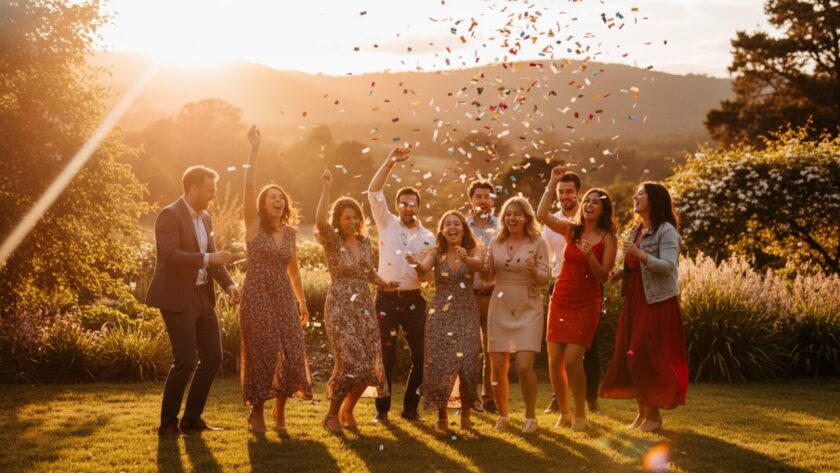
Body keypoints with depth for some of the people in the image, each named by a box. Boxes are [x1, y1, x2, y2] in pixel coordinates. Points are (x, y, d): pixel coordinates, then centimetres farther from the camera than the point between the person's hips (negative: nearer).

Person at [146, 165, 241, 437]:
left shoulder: (205, 218, 14)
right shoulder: (169, 215, -12)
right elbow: (170, 255, -25)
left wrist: (228, 285, 4)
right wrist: (207, 259, -23)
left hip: (203, 297, 9)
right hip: (177, 299, -9)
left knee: (213, 358, 9)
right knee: (186, 362, -9)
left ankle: (192, 418, 22)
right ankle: (168, 424, 6)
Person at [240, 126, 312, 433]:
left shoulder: (290, 232, 9)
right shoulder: (254, 224, -3)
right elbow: (249, 185, -16)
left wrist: (302, 301, 19)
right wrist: (254, 149, -20)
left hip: (284, 297, 4)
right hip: (257, 296, -4)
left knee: (291, 353, 0)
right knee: (262, 353, -2)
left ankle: (280, 410, 17)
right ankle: (257, 411, 16)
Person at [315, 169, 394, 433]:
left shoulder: (365, 242, 9)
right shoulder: (332, 241, -7)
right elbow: (319, 221, -29)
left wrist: (384, 284, 1)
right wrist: (327, 187, -29)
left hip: (364, 308, 6)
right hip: (340, 308, -5)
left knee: (368, 364, 1)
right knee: (350, 362, -16)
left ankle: (347, 409, 24)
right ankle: (332, 414, 4)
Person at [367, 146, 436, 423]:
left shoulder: (427, 237, 8)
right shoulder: (387, 224, 4)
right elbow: (374, 192, -7)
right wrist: (390, 163, -14)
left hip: (413, 299, 2)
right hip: (386, 298, -2)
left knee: (421, 356, 2)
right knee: (385, 356, 1)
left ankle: (410, 407, 17)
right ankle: (382, 409, 12)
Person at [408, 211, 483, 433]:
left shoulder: (472, 251, 2)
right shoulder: (436, 253, 2)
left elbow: (478, 264, -21)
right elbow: (424, 267, -19)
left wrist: (465, 258, -44)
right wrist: (415, 262, -43)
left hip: (466, 314, 0)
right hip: (440, 315, 0)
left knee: (468, 364, -9)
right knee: (440, 365, -5)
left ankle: (465, 414, 10)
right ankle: (442, 415, 13)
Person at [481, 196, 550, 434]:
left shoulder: (537, 243, -3)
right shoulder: (496, 243, 7)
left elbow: (545, 278, -7)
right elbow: (488, 276, 14)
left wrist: (534, 272, -28)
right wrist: (482, 268, -8)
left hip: (528, 310, -3)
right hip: (500, 309, 3)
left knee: (524, 365, -11)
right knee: (497, 366, 3)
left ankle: (530, 416, 8)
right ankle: (503, 415, 21)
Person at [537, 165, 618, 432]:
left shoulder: (607, 238, -3)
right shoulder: (572, 230, 6)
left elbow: (603, 276, -8)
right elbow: (542, 215, -5)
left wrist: (590, 255, -24)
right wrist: (553, 183, -4)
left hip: (586, 304, -4)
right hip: (561, 299, 4)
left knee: (572, 361, -11)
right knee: (554, 362, 3)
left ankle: (580, 415, 7)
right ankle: (564, 413, 20)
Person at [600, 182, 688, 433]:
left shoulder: (666, 231, -9)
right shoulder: (636, 231, 15)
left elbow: (668, 266, -21)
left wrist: (640, 254, -32)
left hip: (657, 303, -8)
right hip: (635, 302, 8)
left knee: (648, 358, -8)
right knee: (629, 358, 5)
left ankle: (654, 414, 5)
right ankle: (642, 412, 15)